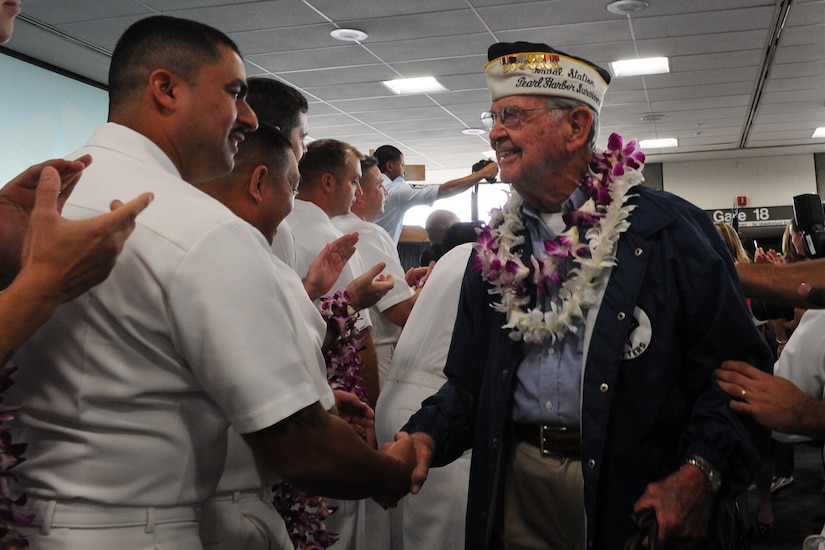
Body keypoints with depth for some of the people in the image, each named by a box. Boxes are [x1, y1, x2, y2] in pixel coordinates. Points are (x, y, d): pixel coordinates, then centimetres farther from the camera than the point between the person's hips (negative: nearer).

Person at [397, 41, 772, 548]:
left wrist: (700, 473, -24)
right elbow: (468, 381, 10)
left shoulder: (672, 231, -7)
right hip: (516, 491, 4)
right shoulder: (494, 249, 8)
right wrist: (426, 436, -9)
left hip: (637, 494, -4)